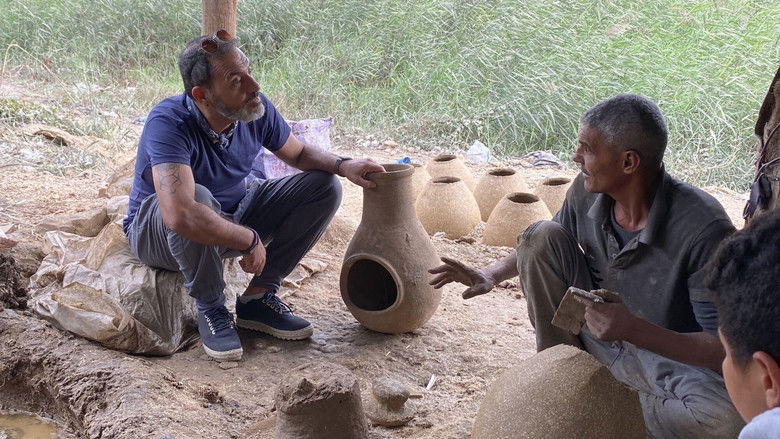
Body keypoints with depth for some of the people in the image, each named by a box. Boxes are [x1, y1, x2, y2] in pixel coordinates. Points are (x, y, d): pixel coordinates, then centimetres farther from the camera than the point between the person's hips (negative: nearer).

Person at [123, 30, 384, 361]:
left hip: (231, 216, 6)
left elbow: (299, 154, 7)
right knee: (198, 198, -41)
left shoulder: (257, 111, -14)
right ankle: (210, 309, -16)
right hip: (156, 231, -6)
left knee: (325, 187, -6)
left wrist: (342, 165, -14)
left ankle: (258, 297, -5)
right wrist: (250, 240, -35)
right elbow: (181, 215, -47)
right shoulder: (169, 123, -34)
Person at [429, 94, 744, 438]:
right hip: (595, 329, 4)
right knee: (542, 236, -13)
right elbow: (542, 247, 12)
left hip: (671, 355, -4)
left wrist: (634, 330, -39)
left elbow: (726, 346, -28)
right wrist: (492, 275, -5)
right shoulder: (586, 193, -12)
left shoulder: (703, 228, -30)